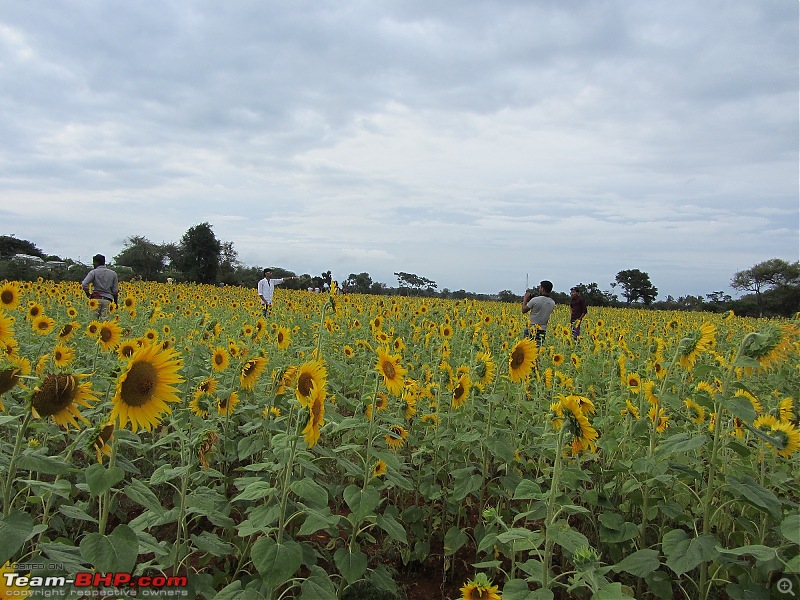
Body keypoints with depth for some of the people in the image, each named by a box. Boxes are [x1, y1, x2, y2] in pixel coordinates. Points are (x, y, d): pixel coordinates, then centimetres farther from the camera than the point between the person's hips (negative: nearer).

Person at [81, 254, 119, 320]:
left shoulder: (93, 272, 2)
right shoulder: (113, 274, 11)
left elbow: (84, 285, -11)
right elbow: (115, 291, 9)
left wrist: (88, 294, 5)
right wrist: (116, 303, 17)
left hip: (96, 299, -2)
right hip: (108, 300, 2)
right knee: (104, 319, -4)